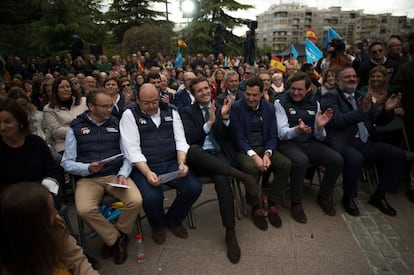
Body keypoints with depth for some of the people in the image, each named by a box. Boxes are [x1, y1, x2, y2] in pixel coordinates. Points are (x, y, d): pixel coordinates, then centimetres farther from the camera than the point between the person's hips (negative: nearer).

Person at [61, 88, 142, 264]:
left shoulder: (117, 123, 9)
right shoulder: (75, 128, 4)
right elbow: (67, 162, 2)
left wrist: (123, 174, -12)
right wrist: (87, 168, -17)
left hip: (116, 174, 1)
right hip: (88, 177, -1)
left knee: (136, 201, -24)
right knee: (85, 210, -30)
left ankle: (114, 239, 6)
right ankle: (117, 239, -2)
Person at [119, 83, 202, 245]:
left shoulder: (171, 112, 12)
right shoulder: (130, 115, 1)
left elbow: (180, 140, 7)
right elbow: (132, 149, -8)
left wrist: (181, 163, -12)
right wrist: (147, 173, -21)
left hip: (171, 164, 4)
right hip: (144, 167, -3)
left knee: (194, 187, -19)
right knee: (152, 197, -31)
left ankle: (173, 220, 13)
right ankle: (158, 226, 9)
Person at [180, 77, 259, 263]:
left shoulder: (220, 108, 15)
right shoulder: (188, 112, 9)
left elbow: (227, 137, 5)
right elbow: (189, 139, -8)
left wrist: (224, 117, -10)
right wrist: (209, 122, -14)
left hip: (219, 155, 1)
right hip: (198, 158, -1)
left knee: (221, 179, -33)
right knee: (192, 149, -38)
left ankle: (230, 233, -22)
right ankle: (241, 175, -35)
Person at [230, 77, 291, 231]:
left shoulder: (269, 108, 5)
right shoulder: (236, 107, -7)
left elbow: (272, 136, 3)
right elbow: (239, 137, -11)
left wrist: (267, 154, -16)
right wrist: (254, 155, -25)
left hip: (265, 148, 4)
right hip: (244, 149, -4)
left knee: (286, 164, -22)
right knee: (251, 167, -36)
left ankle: (272, 204, -4)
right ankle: (256, 207, -11)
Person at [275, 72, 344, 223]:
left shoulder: (314, 102, 9)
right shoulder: (281, 102, -4)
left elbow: (320, 137, 8)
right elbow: (282, 133, -13)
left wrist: (320, 127, -16)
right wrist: (297, 130, -34)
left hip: (310, 143, 5)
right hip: (288, 143, -4)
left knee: (337, 160, -17)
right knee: (301, 160, -35)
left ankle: (324, 196, 9)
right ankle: (296, 203, -13)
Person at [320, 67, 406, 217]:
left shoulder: (362, 96, 20)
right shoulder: (330, 97, 1)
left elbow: (378, 120, 19)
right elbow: (337, 121, -14)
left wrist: (387, 110, -2)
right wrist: (362, 110, -22)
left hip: (366, 142, 7)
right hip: (343, 143, -6)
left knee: (397, 154, -11)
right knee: (355, 158, -35)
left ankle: (379, 196, 7)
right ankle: (348, 197, -7)